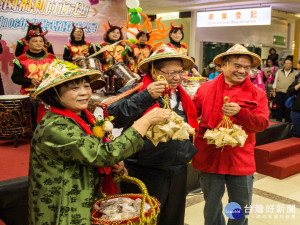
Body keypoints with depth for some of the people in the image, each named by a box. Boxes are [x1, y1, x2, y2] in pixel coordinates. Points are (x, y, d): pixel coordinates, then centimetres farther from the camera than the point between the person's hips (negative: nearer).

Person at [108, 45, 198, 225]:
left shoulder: (182, 95, 11)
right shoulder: (136, 91, -9)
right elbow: (113, 117, -24)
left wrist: (188, 152, 18)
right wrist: (146, 97, -29)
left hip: (178, 173, 6)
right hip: (144, 174, -6)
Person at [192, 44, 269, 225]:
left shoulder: (257, 94, 0)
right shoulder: (205, 89, 1)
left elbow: (263, 124, -10)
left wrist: (240, 112, -26)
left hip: (241, 161, 0)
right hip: (209, 159, 1)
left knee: (242, 210, 15)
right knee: (212, 208, 20)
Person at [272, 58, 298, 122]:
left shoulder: (295, 73, 5)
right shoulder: (279, 72, 11)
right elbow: (275, 82, 13)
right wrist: (274, 91, 8)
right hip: (279, 93, 2)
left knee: (288, 109, 2)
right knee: (279, 108, 7)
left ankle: (288, 122, 11)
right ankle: (278, 122, 16)